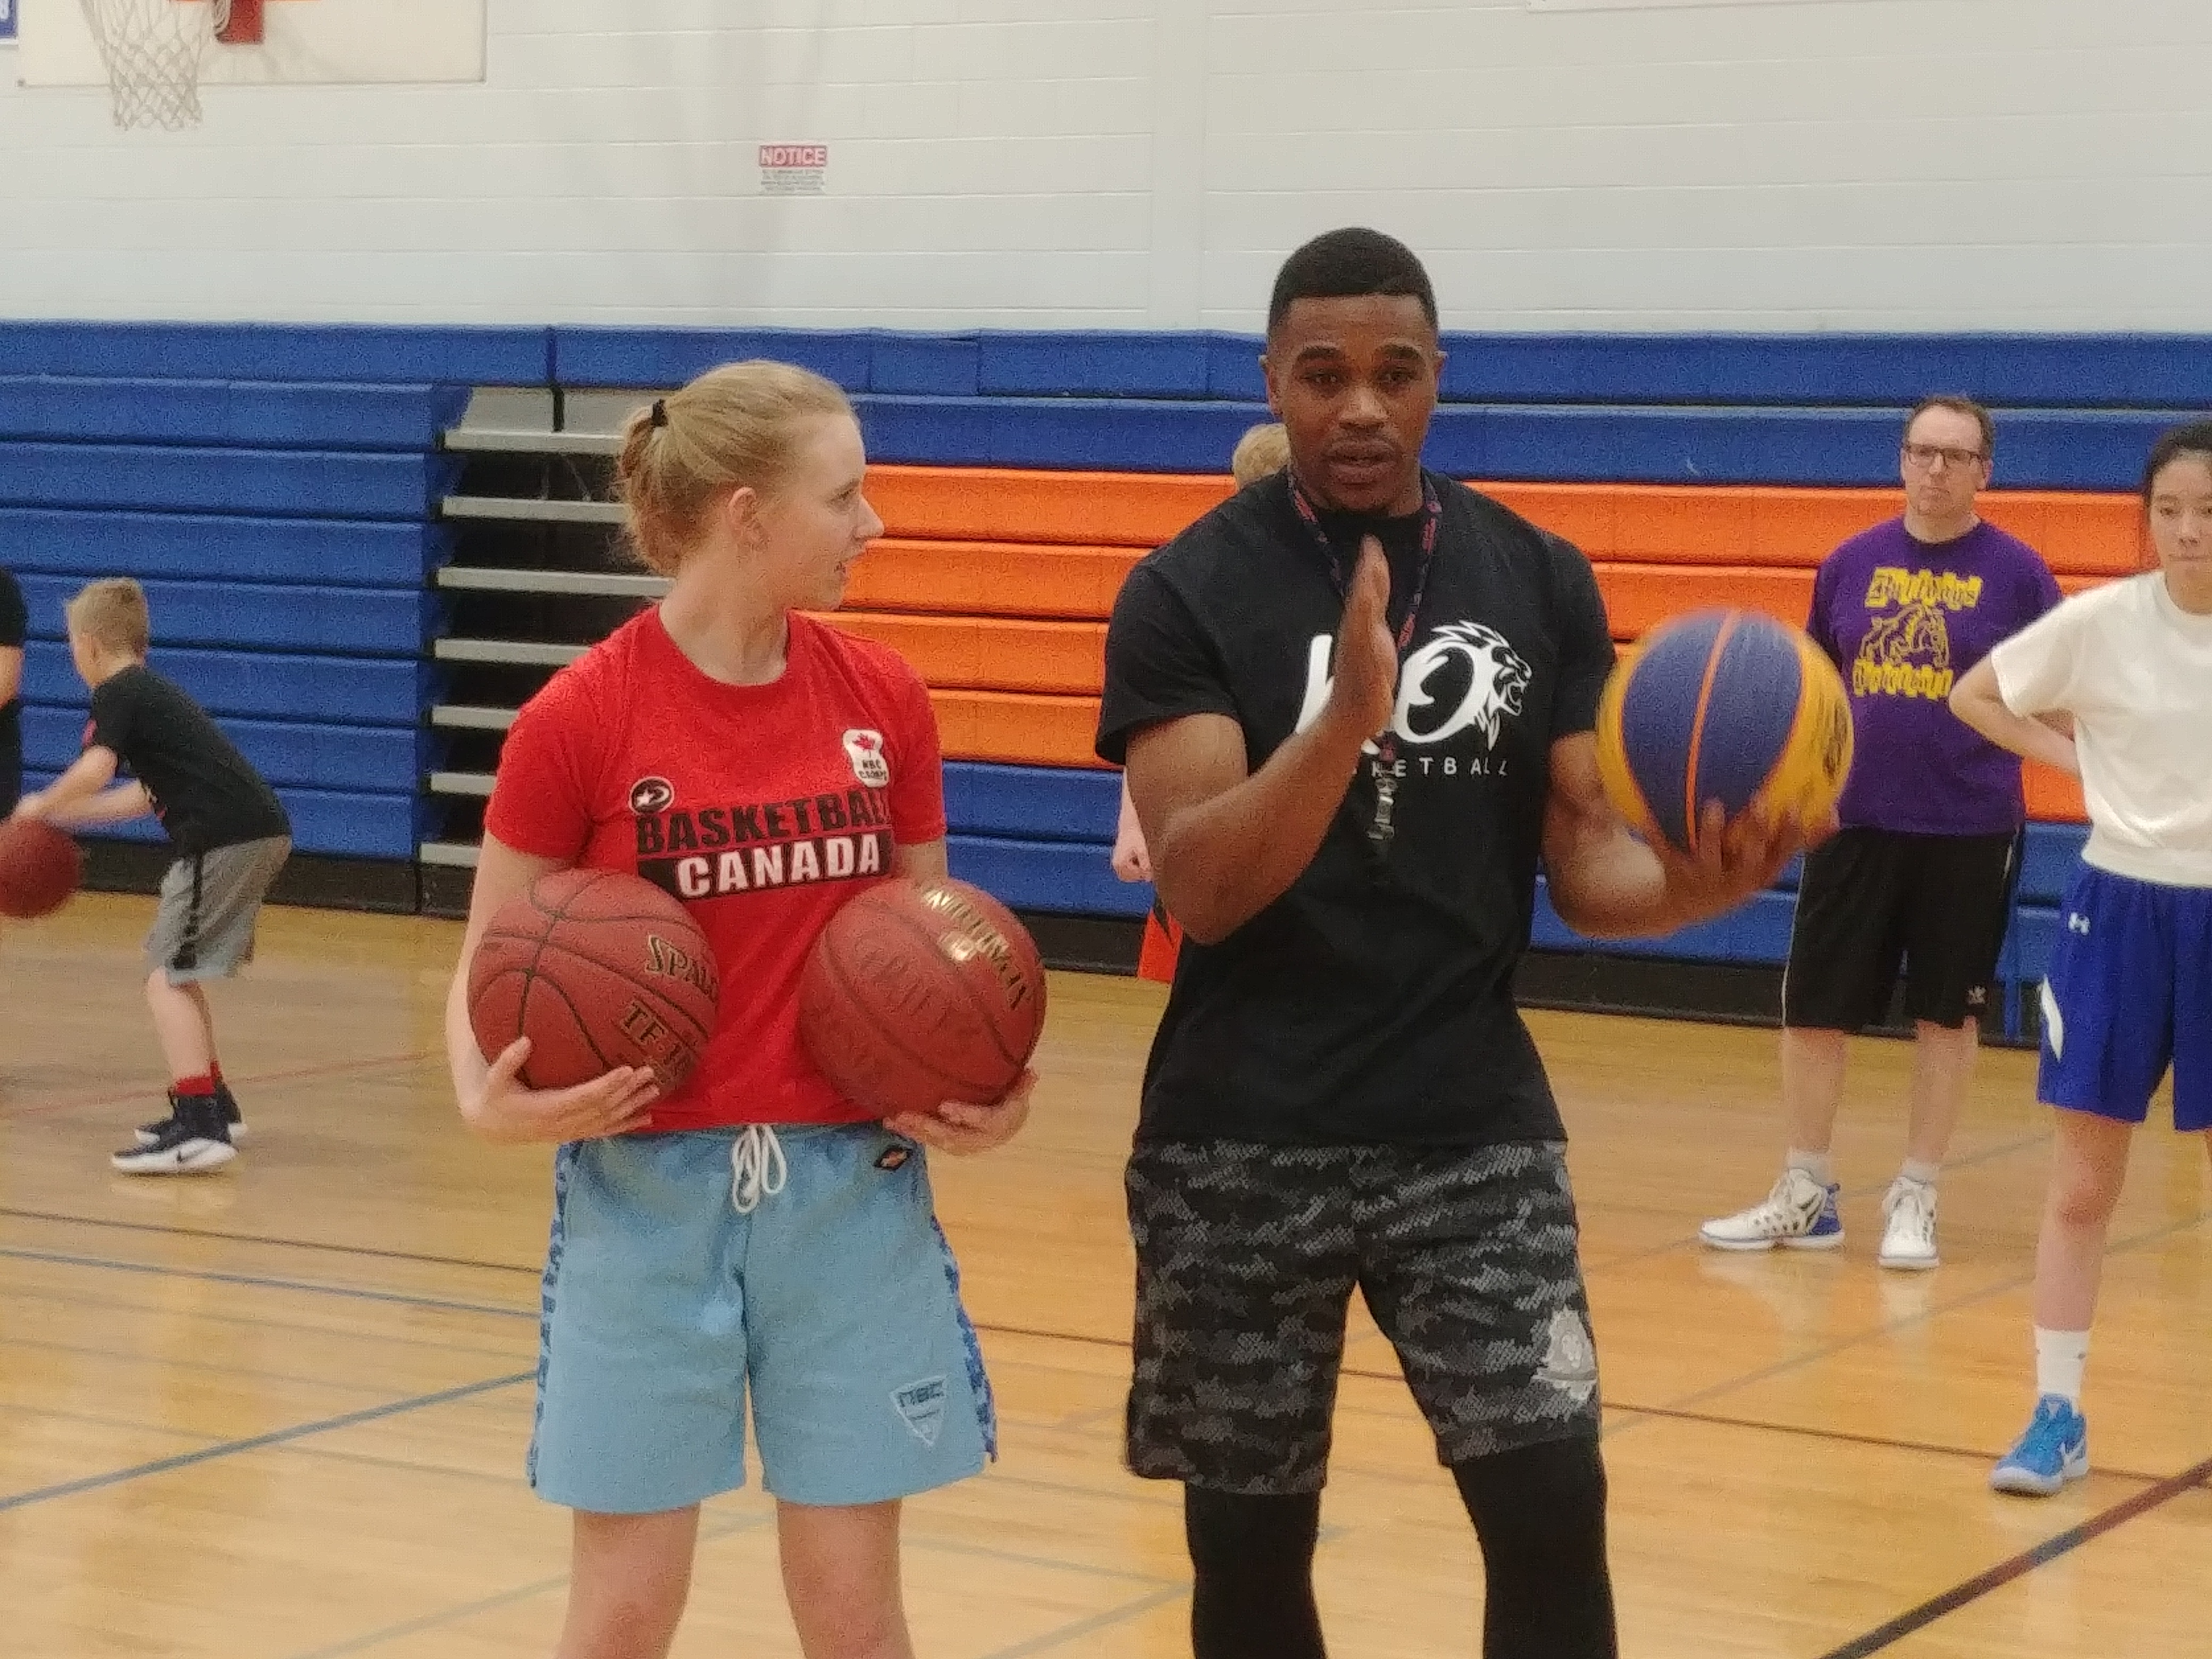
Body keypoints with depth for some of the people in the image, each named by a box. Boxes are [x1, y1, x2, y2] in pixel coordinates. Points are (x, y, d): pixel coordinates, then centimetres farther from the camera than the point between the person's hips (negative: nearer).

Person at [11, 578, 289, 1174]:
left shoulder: (117, 694, -2)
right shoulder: (152, 691, 27)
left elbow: (95, 769, -20)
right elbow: (149, 793, 35)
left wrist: (41, 806, -4)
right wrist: (64, 815, 37)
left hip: (224, 839, -9)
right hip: (262, 832, 9)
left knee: (168, 976, -8)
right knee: (180, 971, 22)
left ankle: (198, 1128, -18)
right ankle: (212, 1106, 30)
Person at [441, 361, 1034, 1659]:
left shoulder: (884, 700, 1)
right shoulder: (581, 718, -10)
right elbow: (494, 963, -2)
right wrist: (489, 1101, -21)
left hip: (853, 1185, 3)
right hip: (647, 1186, -3)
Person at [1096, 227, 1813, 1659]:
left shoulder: (1542, 583, 4)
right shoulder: (1188, 593, -5)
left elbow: (1583, 857, 3)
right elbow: (1202, 889, -15)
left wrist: (1696, 885, -20)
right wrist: (1349, 714, -30)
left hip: (1477, 1124, 2)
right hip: (1242, 1141, -1)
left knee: (1554, 1510, -8)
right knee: (1250, 1541, 7)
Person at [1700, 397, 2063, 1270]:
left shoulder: (2017, 572, -2)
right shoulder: (1852, 563, 6)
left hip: (1968, 830, -2)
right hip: (1853, 821, 3)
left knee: (1946, 1014, 6)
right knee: (1813, 1008, 4)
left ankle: (1915, 1198, 18)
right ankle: (1805, 1194, 18)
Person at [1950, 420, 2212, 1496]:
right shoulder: (2101, 622, -6)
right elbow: (1974, 698, 8)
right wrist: (2080, 761, -2)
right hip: (2120, 907, 0)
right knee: (2081, 1185, 4)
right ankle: (2057, 1416, 13)